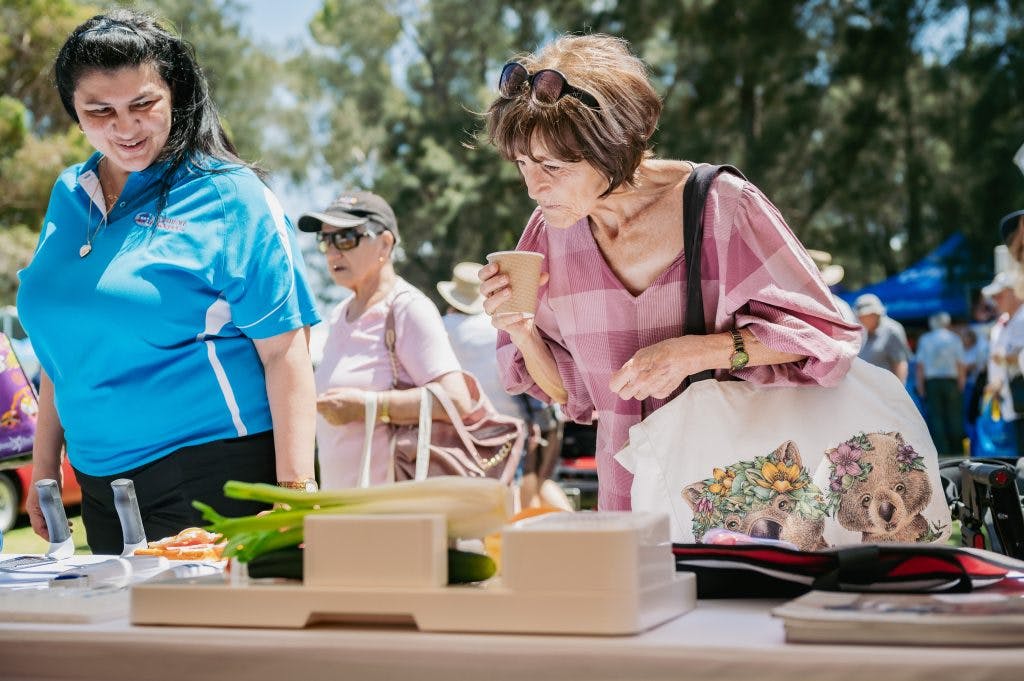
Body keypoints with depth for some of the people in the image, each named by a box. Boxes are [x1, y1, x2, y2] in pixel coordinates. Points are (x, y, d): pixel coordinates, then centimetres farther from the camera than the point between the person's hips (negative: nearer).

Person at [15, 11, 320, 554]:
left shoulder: (229, 197, -8)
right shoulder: (69, 197, 10)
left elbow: (284, 351, -12)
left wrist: (295, 489, -18)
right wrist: (45, 466, 16)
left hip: (212, 473, -6)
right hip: (99, 483, 6)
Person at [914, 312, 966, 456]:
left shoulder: (924, 339, 5)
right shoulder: (954, 339, 5)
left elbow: (920, 365, 3)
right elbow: (961, 365, 0)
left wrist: (920, 386, 5)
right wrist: (961, 384, 6)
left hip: (931, 382, 0)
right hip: (951, 381, 0)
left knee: (936, 417, 0)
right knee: (954, 417, 4)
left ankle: (942, 451, -6)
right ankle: (956, 452, 3)